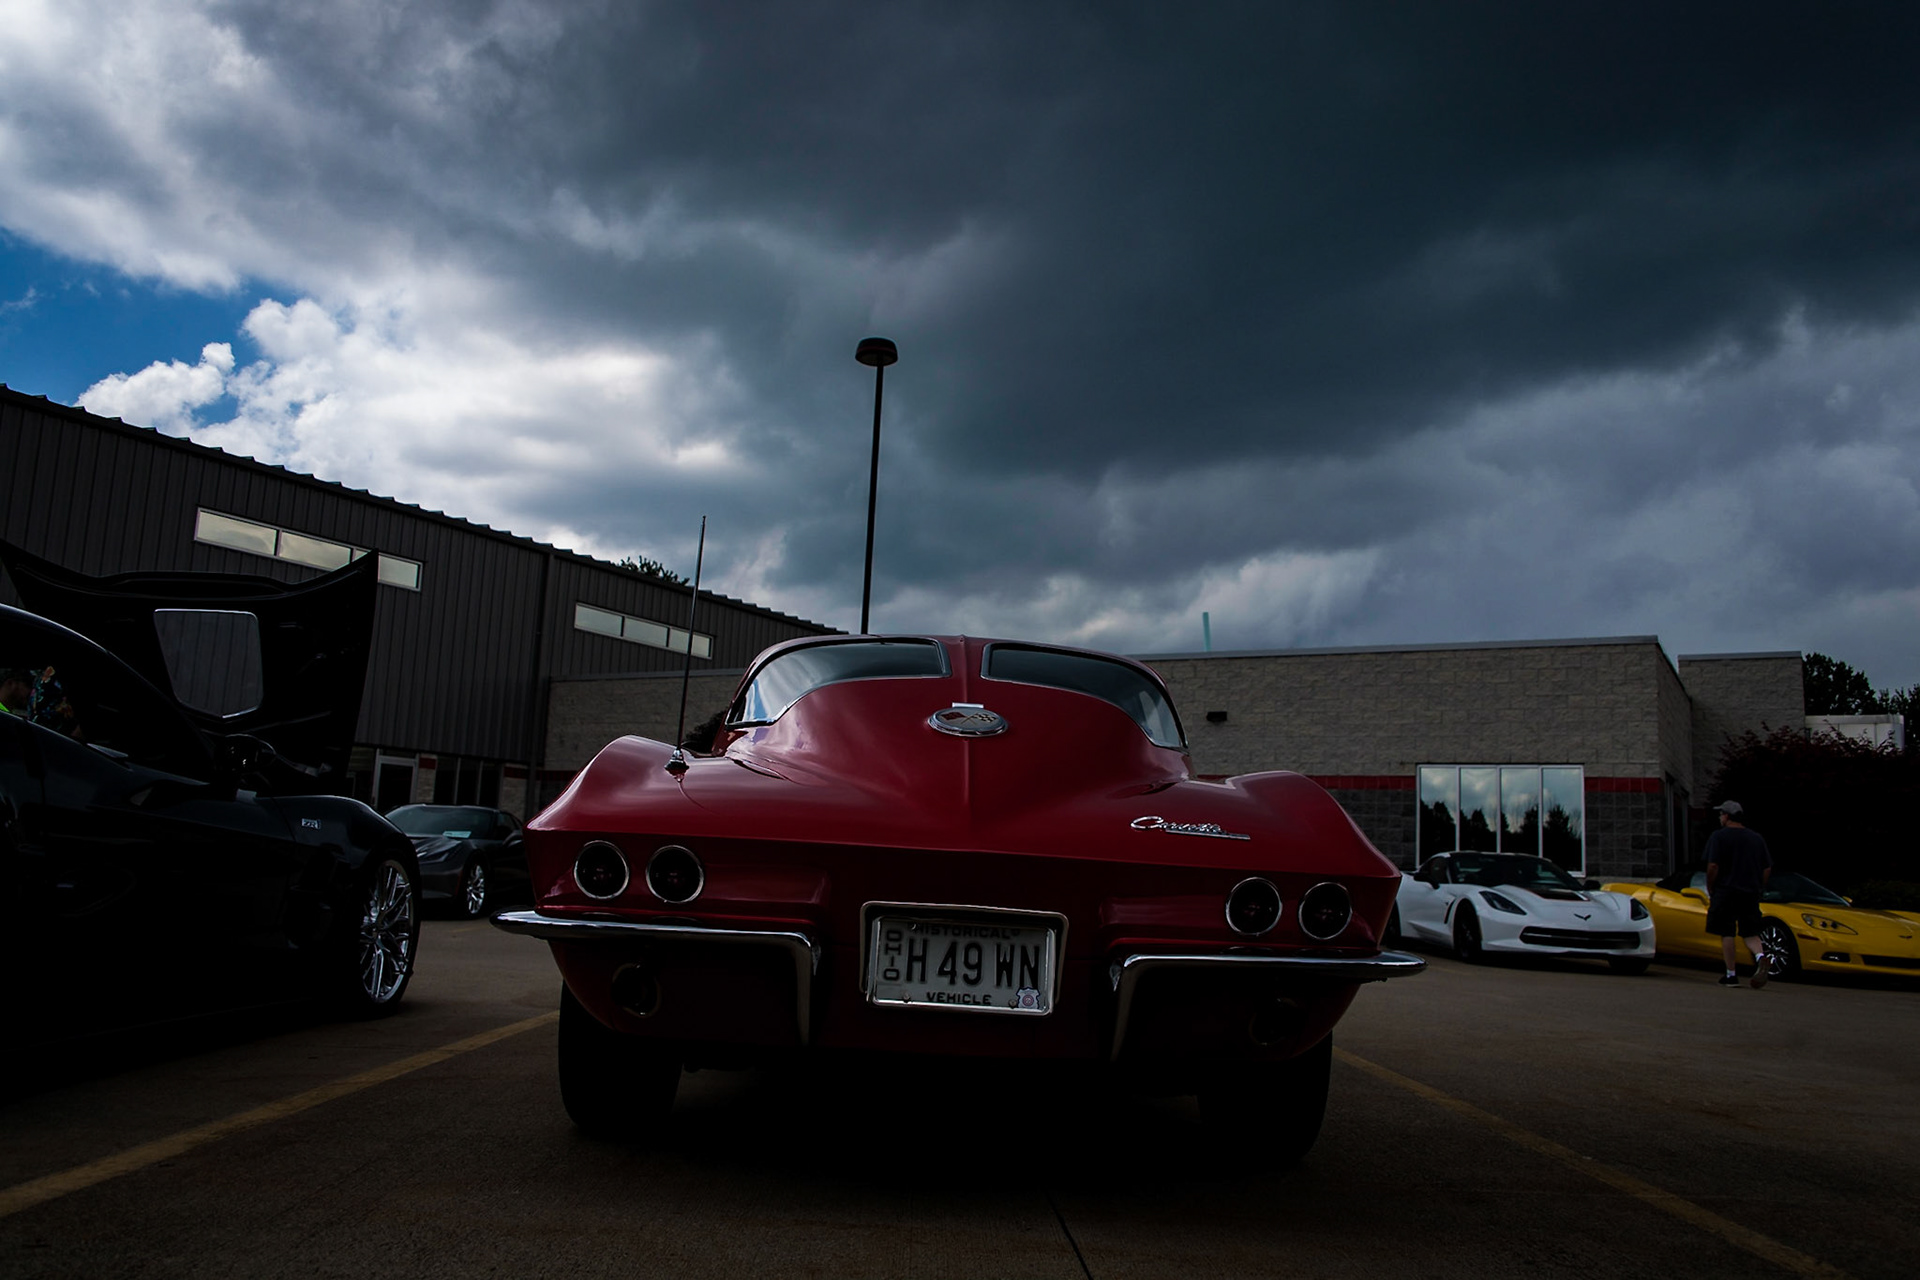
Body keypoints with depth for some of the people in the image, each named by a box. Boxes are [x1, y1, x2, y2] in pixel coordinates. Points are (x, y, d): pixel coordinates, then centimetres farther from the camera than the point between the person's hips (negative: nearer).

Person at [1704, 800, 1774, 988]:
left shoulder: (1719, 837, -4)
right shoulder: (1757, 838, 11)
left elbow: (1713, 866, -12)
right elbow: (1767, 869, 11)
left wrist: (1710, 891, -1)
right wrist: (1756, 889, 19)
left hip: (1726, 891, -4)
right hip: (1751, 894, 4)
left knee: (1727, 934, 1)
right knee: (1750, 933, 9)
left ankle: (1731, 975, 1)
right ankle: (1761, 957, -20)